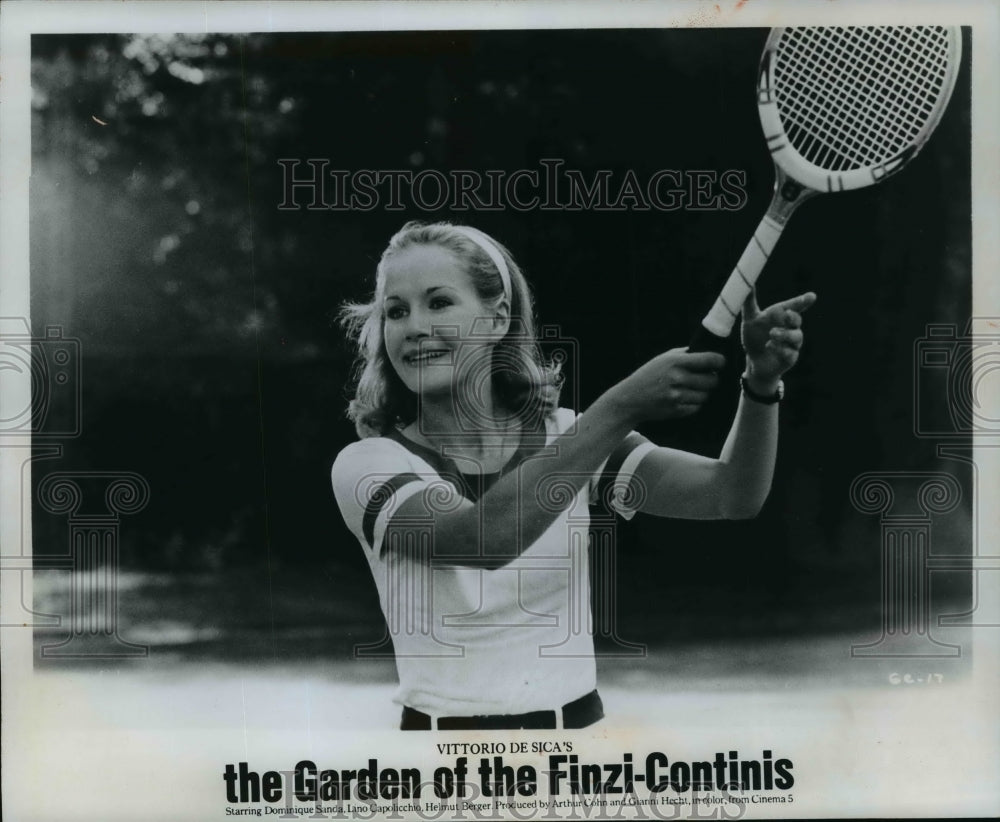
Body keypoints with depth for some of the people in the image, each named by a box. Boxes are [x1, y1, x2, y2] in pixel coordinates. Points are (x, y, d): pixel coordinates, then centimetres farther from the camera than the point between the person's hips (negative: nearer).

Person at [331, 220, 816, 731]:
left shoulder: (566, 434, 1)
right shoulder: (366, 465, -7)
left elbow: (731, 497, -9)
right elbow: (484, 538, -26)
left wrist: (762, 382, -26)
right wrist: (621, 408, -30)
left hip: (574, 719, 1)